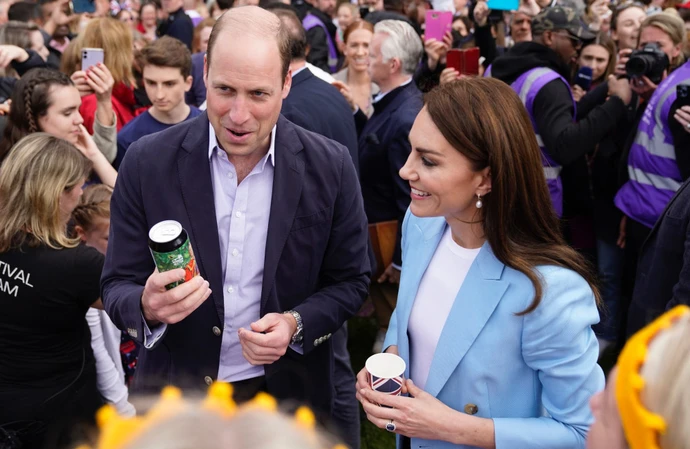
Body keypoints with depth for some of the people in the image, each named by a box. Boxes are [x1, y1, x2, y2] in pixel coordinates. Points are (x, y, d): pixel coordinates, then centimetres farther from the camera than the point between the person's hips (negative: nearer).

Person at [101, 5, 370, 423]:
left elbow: (350, 280, -3)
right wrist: (148, 308, -30)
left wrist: (296, 324, -20)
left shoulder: (330, 166, -12)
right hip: (175, 392, 0)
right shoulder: (148, 162, -13)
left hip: (288, 392, 0)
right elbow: (118, 286, -8)